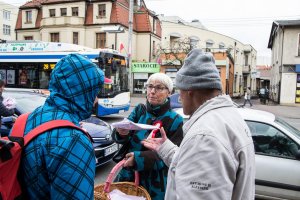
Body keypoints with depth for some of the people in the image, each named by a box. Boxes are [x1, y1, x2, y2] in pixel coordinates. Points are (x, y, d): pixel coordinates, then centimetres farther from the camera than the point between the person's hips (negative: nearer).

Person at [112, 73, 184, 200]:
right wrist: (122, 133, -31)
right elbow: (119, 138, -6)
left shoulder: (175, 120, -11)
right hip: (128, 176, 3)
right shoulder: (139, 110, 0)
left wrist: (140, 158, -26)